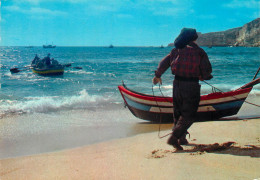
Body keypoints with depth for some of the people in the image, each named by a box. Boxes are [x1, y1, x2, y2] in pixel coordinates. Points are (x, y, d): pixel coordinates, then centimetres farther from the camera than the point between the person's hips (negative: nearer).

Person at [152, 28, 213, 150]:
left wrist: (157, 76, 24)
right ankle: (174, 137, -13)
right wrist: (202, 77, 19)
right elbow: (207, 70, -2)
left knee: (178, 112, 17)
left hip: (177, 84, 5)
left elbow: (164, 63, 12)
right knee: (189, 114, 1)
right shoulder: (199, 52, -2)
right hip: (192, 85, -4)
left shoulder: (176, 50, 8)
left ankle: (182, 139, 24)